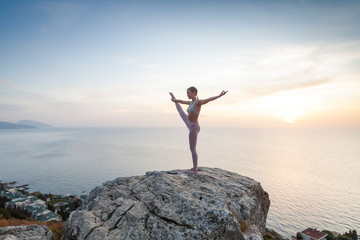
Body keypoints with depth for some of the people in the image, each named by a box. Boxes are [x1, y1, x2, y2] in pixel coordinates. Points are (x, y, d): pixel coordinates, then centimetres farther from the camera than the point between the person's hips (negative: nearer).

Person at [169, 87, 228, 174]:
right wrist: (175, 99, 41)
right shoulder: (191, 102, 5)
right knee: (181, 113, 31)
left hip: (194, 127, -9)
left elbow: (209, 99, -40)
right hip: (190, 124, 9)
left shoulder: (198, 102, -22)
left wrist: (219, 95, -57)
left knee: (192, 149, -2)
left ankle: (195, 170, 10)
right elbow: (182, 101, 25)